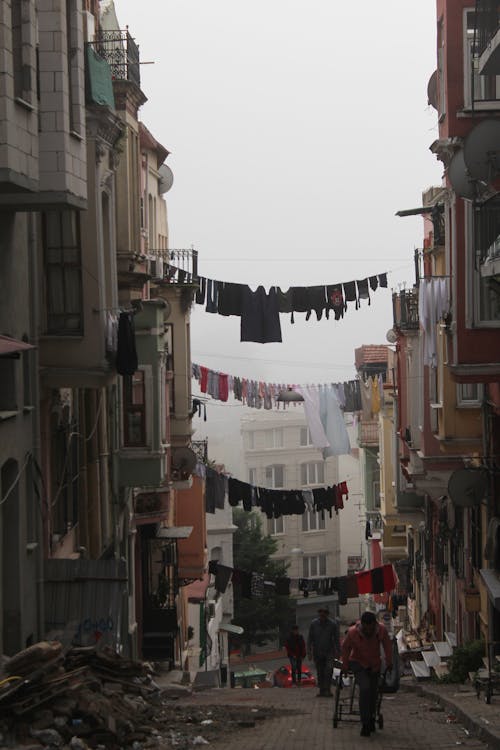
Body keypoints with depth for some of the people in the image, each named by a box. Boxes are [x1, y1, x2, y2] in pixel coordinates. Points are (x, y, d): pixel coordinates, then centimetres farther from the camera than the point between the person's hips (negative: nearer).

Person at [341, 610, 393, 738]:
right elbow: (345, 648, -7)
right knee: (364, 689, -21)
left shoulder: (382, 630, -21)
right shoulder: (353, 632, -26)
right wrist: (345, 665, 3)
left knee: (373, 692, 7)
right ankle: (365, 724, -19)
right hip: (358, 663, -3)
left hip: (375, 664, 3)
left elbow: (387, 645, -2)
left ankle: (371, 720, 28)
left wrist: (389, 662, 5)